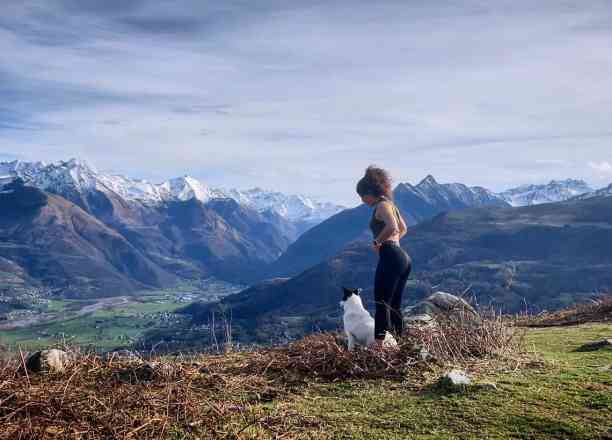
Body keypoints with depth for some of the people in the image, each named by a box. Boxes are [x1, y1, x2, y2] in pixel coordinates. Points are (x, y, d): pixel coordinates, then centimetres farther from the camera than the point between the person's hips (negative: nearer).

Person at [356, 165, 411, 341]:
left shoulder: (381, 206, -9)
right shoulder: (390, 204, 19)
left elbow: (391, 227, -28)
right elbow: (403, 229, 33)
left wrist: (377, 242, -15)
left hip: (390, 257, -10)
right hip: (403, 257, 10)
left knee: (382, 305, -8)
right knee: (395, 306, 13)